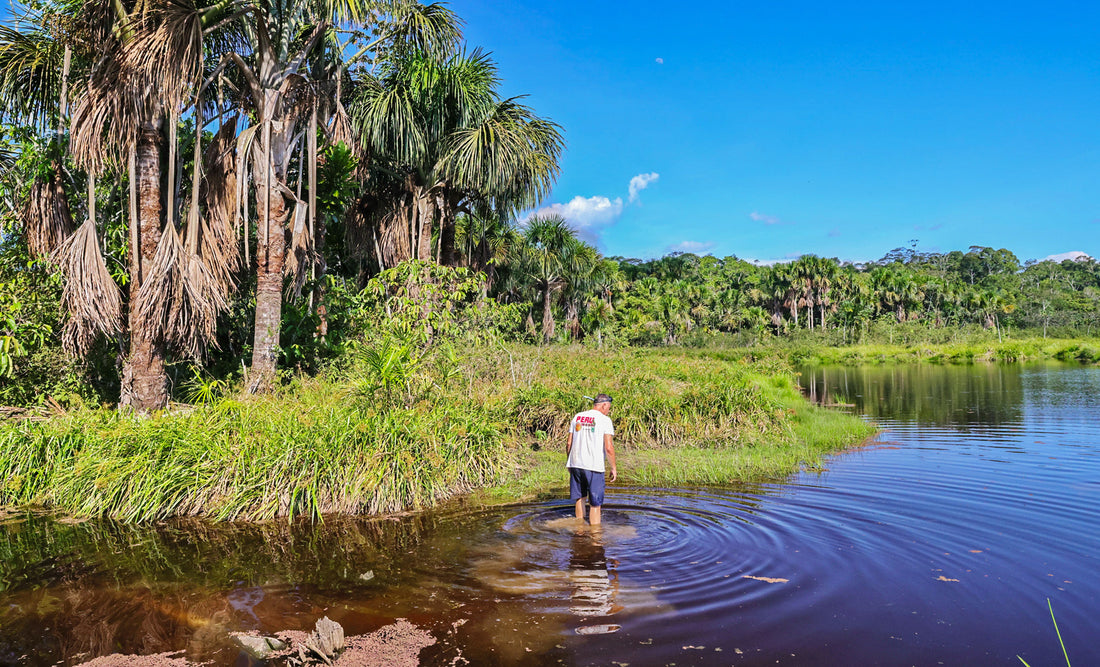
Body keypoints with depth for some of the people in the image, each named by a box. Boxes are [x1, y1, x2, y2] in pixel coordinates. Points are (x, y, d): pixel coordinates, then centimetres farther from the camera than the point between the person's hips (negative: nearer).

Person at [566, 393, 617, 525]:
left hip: (575, 464, 5)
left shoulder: (577, 417, 10)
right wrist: (613, 468, -2)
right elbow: (608, 448, -12)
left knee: (579, 498, 19)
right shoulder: (604, 420, -5)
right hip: (594, 465, -5)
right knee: (595, 503, 2)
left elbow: (569, 443, 11)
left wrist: (568, 462, 23)